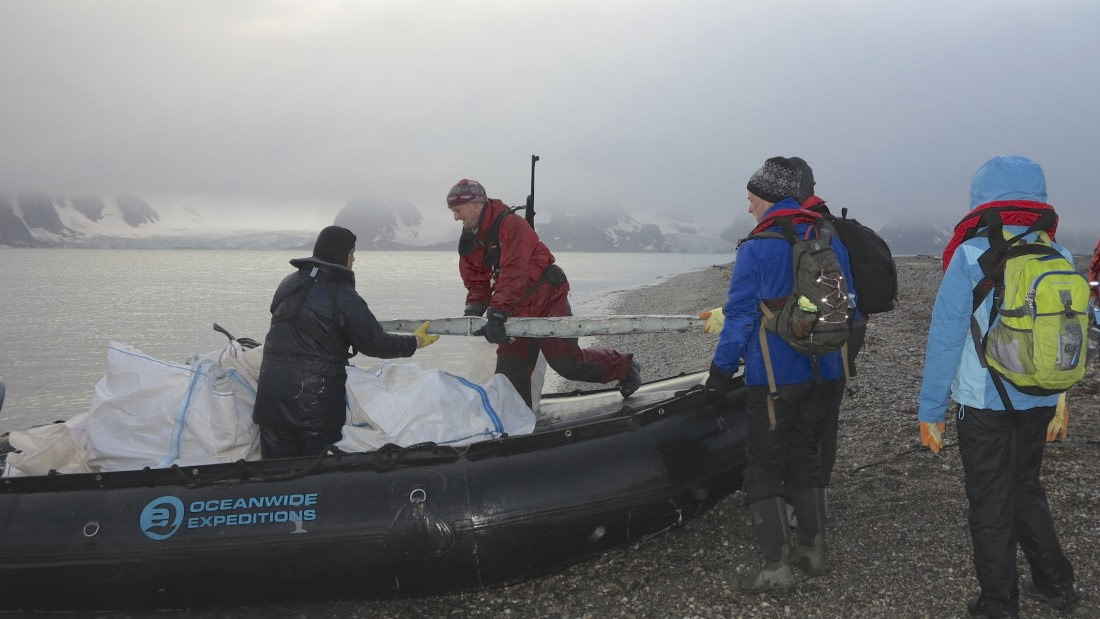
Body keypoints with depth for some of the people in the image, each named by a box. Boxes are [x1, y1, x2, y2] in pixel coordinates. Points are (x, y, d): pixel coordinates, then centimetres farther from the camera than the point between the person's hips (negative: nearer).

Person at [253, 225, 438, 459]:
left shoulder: (288, 284, 9)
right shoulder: (343, 296, -11)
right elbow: (375, 343, -7)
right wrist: (415, 342, 8)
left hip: (272, 392, 6)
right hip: (317, 396, -6)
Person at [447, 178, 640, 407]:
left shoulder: (511, 224, -22)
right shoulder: (469, 241, 4)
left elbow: (513, 273, -33)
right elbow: (477, 282, 7)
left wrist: (497, 312, -42)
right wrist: (474, 307, -14)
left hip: (548, 300, -7)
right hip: (518, 311, 8)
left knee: (567, 362, -9)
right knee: (510, 371, 2)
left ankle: (625, 367, 13)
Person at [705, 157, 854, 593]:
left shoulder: (756, 249, -12)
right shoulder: (832, 242, 6)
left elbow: (740, 318, -11)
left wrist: (721, 372, -2)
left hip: (774, 377, -6)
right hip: (826, 374, 6)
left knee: (763, 467, 4)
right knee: (805, 455, 21)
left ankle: (776, 567, 1)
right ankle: (814, 550, 26)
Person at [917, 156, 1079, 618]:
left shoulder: (971, 256, -15)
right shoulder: (1060, 257, 1)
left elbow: (945, 337, -13)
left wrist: (931, 409, -7)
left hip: (984, 402, -5)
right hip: (1040, 401, 5)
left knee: (991, 504, 7)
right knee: (1025, 488, 24)